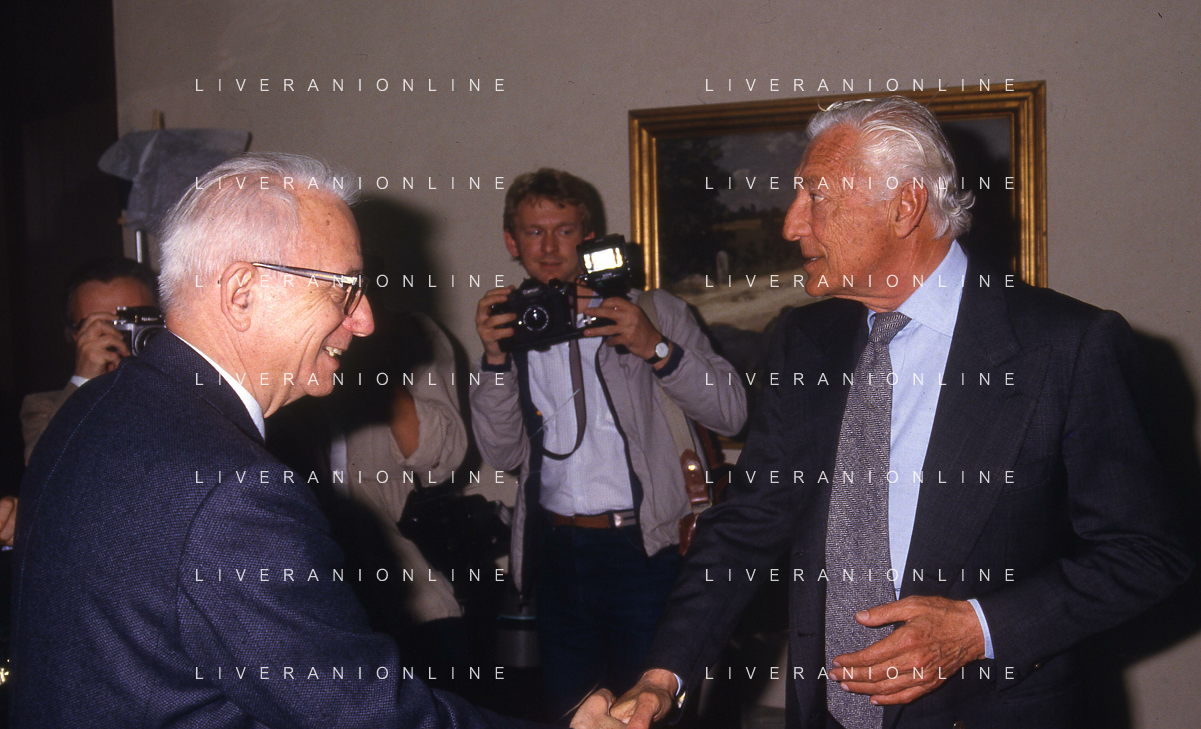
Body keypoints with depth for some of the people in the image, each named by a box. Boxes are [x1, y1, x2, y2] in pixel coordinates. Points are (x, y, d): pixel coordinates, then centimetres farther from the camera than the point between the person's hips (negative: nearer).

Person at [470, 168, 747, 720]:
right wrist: (495, 361, -8)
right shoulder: (511, 328, 11)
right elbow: (503, 455, 4)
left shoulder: (648, 311, 3)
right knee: (567, 710, 13)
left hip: (643, 549, -3)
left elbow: (730, 414, -5)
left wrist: (656, 349, -17)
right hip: (555, 551, 3)